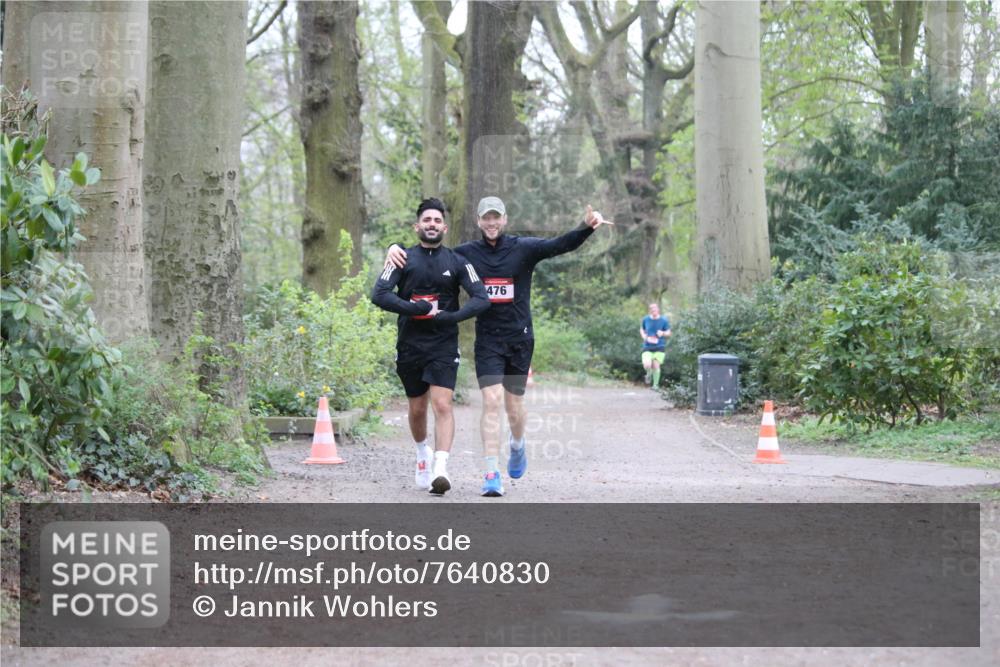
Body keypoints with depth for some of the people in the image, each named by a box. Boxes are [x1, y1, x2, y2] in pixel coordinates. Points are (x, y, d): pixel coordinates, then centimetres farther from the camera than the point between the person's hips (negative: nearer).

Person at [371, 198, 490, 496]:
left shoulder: (457, 262, 2)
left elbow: (481, 298, -5)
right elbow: (379, 295, -10)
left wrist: (448, 317, -17)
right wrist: (421, 308, -18)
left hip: (444, 346, -1)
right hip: (410, 345, 1)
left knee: (442, 405, -16)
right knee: (417, 408, 13)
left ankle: (440, 469, -24)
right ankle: (422, 452, 40)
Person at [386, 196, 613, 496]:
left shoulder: (523, 248, -1)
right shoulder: (466, 253, 2)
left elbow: (562, 244, -11)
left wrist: (588, 227, -27)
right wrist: (397, 248, -10)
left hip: (520, 338, 0)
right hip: (487, 339, 0)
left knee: (514, 405, 9)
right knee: (491, 400, -13)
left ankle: (517, 444, 43)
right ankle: (492, 474, -13)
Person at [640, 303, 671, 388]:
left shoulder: (664, 320, -3)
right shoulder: (646, 319, 2)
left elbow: (668, 333, 4)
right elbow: (641, 329, 19)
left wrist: (663, 333, -18)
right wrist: (644, 336, -2)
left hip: (659, 347, -1)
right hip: (647, 347, 1)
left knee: (656, 366, -8)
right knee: (647, 365, -17)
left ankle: (655, 385, 12)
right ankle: (649, 373, 19)